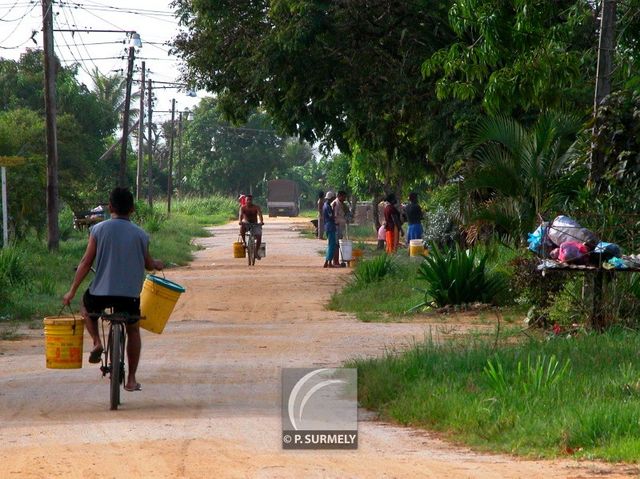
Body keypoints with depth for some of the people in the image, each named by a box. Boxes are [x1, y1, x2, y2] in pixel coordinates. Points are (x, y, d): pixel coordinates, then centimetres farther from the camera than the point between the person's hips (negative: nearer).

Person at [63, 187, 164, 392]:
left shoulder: (99, 230, -3)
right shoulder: (140, 235, 1)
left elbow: (86, 263, -3)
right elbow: (148, 264, 13)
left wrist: (72, 291, 6)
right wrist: (157, 264, 38)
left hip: (101, 291, -1)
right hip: (130, 294, 1)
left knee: (86, 306, 33)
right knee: (133, 330, 23)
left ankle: (97, 342, 11)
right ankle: (131, 379, 20)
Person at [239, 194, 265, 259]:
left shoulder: (256, 207, -6)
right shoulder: (243, 208, -6)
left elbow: (260, 214, -22)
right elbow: (240, 215, -23)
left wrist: (261, 221, -43)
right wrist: (240, 221, -46)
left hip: (255, 224, 0)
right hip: (246, 224, 0)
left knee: (259, 236, -23)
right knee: (242, 226, -37)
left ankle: (256, 252, -9)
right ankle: (243, 241, -21)